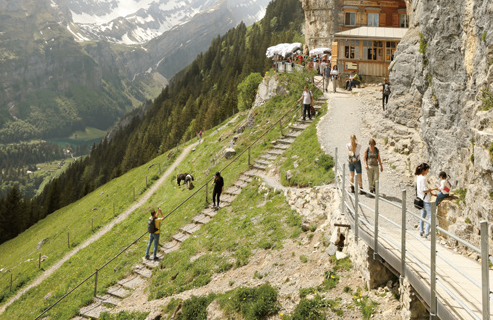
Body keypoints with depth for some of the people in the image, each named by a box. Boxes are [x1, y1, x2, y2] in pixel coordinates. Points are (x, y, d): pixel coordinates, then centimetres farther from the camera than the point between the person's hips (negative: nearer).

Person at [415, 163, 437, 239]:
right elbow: (424, 190, -23)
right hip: (426, 200, -10)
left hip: (421, 199, 10)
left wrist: (431, 193, 13)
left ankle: (421, 231, 26)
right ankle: (426, 233, -4)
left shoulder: (418, 177, 7)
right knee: (431, 216, -2)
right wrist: (433, 189, -11)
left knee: (423, 215, 20)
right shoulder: (423, 178, -23)